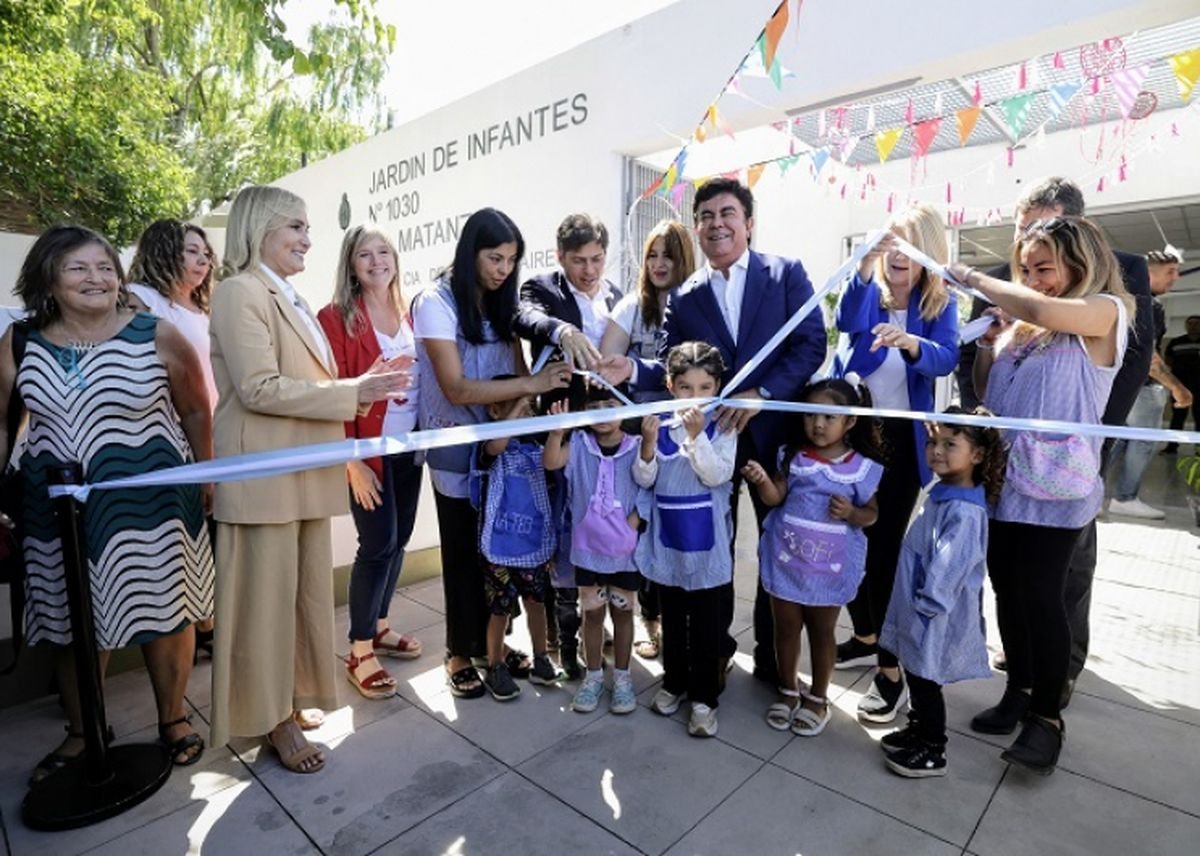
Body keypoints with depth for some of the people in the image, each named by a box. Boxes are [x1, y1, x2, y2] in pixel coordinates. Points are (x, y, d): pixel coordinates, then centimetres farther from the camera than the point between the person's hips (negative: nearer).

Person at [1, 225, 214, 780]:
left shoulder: (158, 336, -6)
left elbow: (197, 411, 1)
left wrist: (205, 481, -1)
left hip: (150, 501, -3)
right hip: (58, 508, 3)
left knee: (163, 613, 7)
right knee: (71, 622, 14)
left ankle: (173, 720, 28)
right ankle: (80, 734, 35)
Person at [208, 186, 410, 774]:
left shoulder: (290, 299, 18)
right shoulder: (240, 292, -11)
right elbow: (260, 389, -21)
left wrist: (363, 387, 6)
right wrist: (353, 392, -19)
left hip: (305, 470, 9)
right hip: (264, 474, -9)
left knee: (308, 589, 15)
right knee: (269, 596, 4)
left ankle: (294, 697, 32)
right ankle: (273, 717, 20)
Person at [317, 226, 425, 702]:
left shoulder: (408, 315, 11)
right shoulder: (337, 318, -7)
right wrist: (351, 460, -16)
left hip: (409, 446, 6)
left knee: (399, 539, 12)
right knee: (378, 544, -4)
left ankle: (379, 628, 31)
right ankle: (359, 653, 12)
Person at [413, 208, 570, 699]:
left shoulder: (502, 302, 6)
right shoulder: (436, 302, -13)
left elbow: (518, 372, 2)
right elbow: (457, 388, -22)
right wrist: (532, 385, -29)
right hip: (456, 447, -5)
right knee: (464, 550, 7)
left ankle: (491, 642, 29)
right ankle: (460, 653, 25)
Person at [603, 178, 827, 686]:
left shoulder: (787, 274, 0)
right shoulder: (684, 297, 7)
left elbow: (811, 344, -8)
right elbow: (671, 367, 1)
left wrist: (761, 394, -19)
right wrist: (633, 370, -19)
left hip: (774, 430, -1)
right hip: (710, 434, 2)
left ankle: (772, 655, 31)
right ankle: (714, 647, 32)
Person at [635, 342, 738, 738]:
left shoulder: (723, 428, -8)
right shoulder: (659, 426, -2)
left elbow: (718, 475, -20)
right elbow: (644, 480, -5)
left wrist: (696, 435, -29)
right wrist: (648, 443, -22)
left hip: (707, 541, -2)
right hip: (668, 538, 3)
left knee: (707, 623, 8)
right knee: (672, 618, 18)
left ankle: (704, 697, 23)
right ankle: (674, 682, 37)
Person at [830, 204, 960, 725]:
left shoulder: (940, 303, 0)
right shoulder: (868, 292, 2)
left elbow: (946, 359, -18)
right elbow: (847, 323, -21)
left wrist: (913, 344, -40)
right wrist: (865, 269, -39)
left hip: (902, 438, -2)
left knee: (884, 546, -5)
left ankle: (891, 667, 8)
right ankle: (866, 637, 30)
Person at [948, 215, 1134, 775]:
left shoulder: (1105, 313, -4)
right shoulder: (1019, 322, 12)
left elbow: (1045, 311, -27)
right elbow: (986, 397, 15)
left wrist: (972, 278, -13)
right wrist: (986, 343, -1)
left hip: (1054, 486, -6)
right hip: (1002, 476, 6)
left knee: (1041, 595, -2)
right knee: (1007, 588, 12)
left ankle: (1047, 715, 16)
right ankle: (1019, 689, 30)